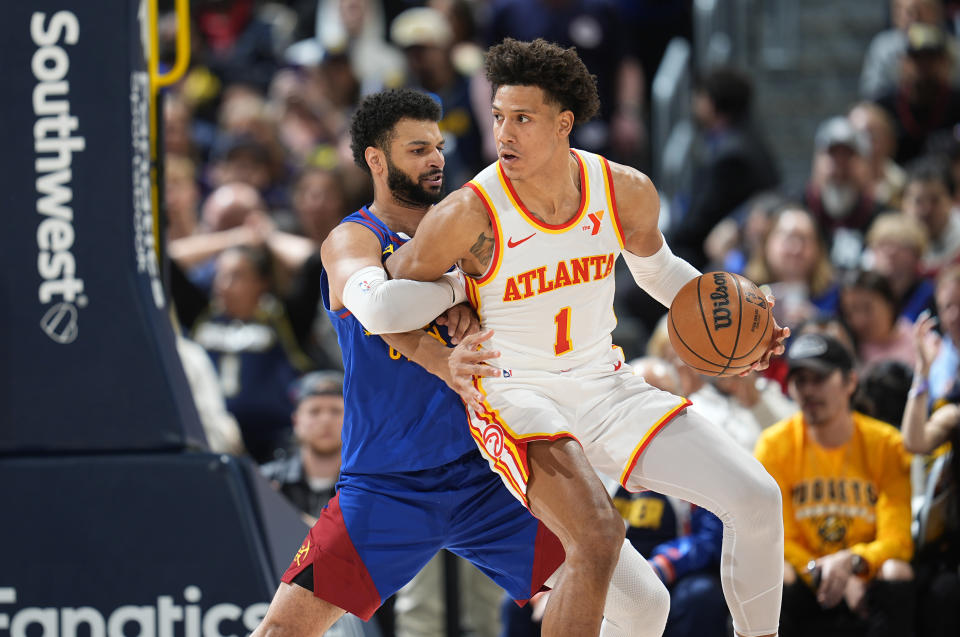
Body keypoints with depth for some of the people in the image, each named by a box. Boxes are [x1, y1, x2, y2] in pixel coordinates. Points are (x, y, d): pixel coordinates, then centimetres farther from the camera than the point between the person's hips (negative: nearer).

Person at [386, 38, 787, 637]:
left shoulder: (627, 192, -7)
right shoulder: (471, 213, -20)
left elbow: (655, 266, 17)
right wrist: (447, 361, -24)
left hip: (604, 385, 5)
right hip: (513, 394, -5)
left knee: (756, 499, -4)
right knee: (598, 540, -32)